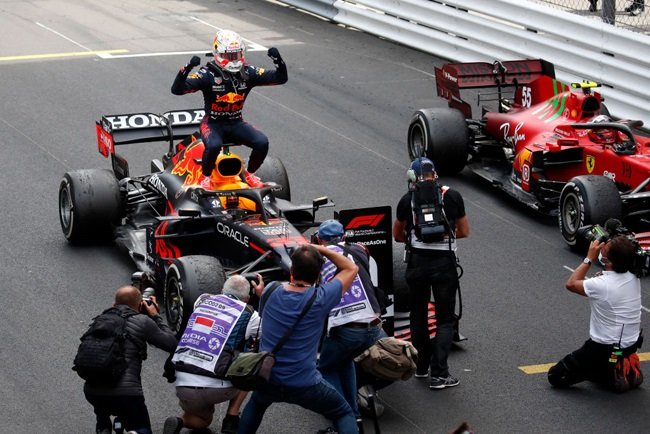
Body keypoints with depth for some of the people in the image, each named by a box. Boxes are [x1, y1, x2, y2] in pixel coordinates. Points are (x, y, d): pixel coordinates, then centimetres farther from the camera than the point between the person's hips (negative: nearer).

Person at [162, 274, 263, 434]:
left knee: (202, 421, 34)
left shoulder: (202, 300, 12)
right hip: (215, 388, -4)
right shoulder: (247, 314, 0)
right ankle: (231, 421, 16)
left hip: (182, 385, 4)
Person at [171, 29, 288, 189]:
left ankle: (250, 174, 8)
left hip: (236, 123, 4)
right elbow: (177, 89, -25)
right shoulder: (208, 74, -16)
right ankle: (206, 177, -7)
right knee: (214, 145, -37)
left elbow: (281, 78, -1)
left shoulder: (248, 72, -3)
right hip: (213, 123, -4)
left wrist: (278, 60, -21)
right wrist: (187, 69, -42)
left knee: (262, 142, -20)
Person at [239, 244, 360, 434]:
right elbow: (352, 269, 3)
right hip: (304, 385, -4)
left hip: (267, 380, 4)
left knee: (256, 403, 38)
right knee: (344, 414, 18)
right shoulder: (320, 298, -12)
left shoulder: (271, 291, -1)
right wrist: (320, 249, 5)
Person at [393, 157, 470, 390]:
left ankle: (421, 366, 28)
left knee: (418, 315, 19)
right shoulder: (452, 196, 1)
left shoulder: (407, 199, 3)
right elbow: (464, 231, 10)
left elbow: (397, 235, 16)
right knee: (445, 319, 6)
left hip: (417, 262, 1)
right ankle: (439, 373, -3)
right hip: (444, 263, -1)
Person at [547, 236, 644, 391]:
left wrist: (589, 258, -4)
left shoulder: (600, 285, -27)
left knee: (555, 376, 2)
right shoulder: (634, 279, -9)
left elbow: (571, 284, -6)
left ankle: (610, 375, -4)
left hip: (604, 350, -7)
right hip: (632, 346, 7)